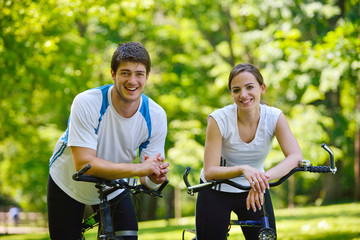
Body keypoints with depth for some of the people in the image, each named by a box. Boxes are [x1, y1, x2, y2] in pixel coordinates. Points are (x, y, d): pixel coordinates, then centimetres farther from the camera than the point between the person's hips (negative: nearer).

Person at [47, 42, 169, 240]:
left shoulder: (156, 116, -20)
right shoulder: (86, 103, -30)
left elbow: (146, 179, -14)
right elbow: (83, 164, -36)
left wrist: (155, 178, -40)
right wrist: (137, 169, -44)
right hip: (68, 186, -2)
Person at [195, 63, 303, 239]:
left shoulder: (274, 117, -16)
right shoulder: (219, 119, -21)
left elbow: (295, 156, -30)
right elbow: (209, 172, -26)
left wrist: (264, 177, -47)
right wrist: (243, 169, -45)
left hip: (255, 191, 2)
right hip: (217, 192, -2)